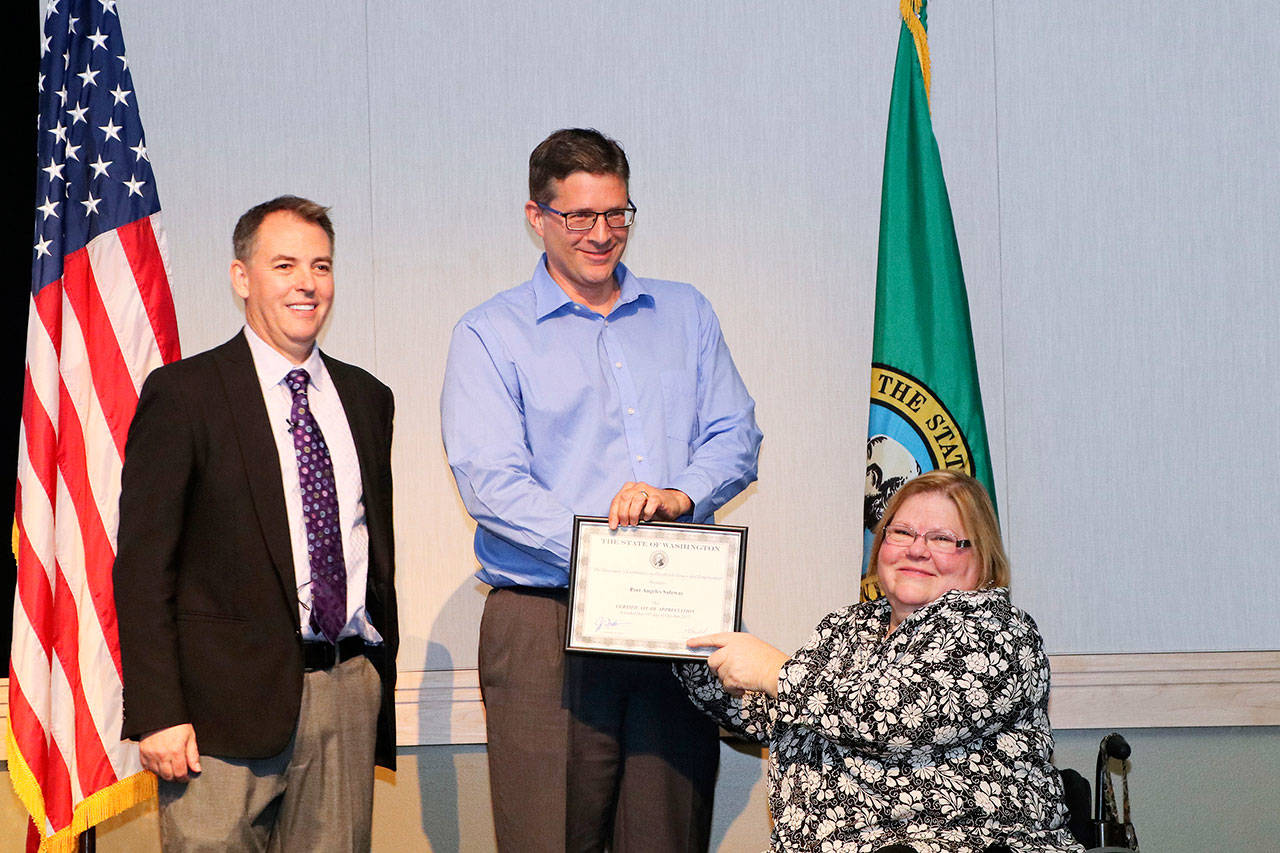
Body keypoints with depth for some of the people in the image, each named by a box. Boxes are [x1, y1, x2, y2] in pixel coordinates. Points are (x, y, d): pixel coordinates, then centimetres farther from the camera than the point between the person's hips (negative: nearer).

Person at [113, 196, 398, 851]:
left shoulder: (367, 398, 15)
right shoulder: (182, 393, -2)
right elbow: (142, 566, -6)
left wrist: (380, 681, 15)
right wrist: (156, 716, -13)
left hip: (349, 698, 5)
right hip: (230, 702, -4)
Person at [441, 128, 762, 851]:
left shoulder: (685, 315, 17)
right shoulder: (490, 335, 4)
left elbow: (736, 437, 11)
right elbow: (491, 480, -9)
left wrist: (679, 494, -12)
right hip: (548, 623, -3)